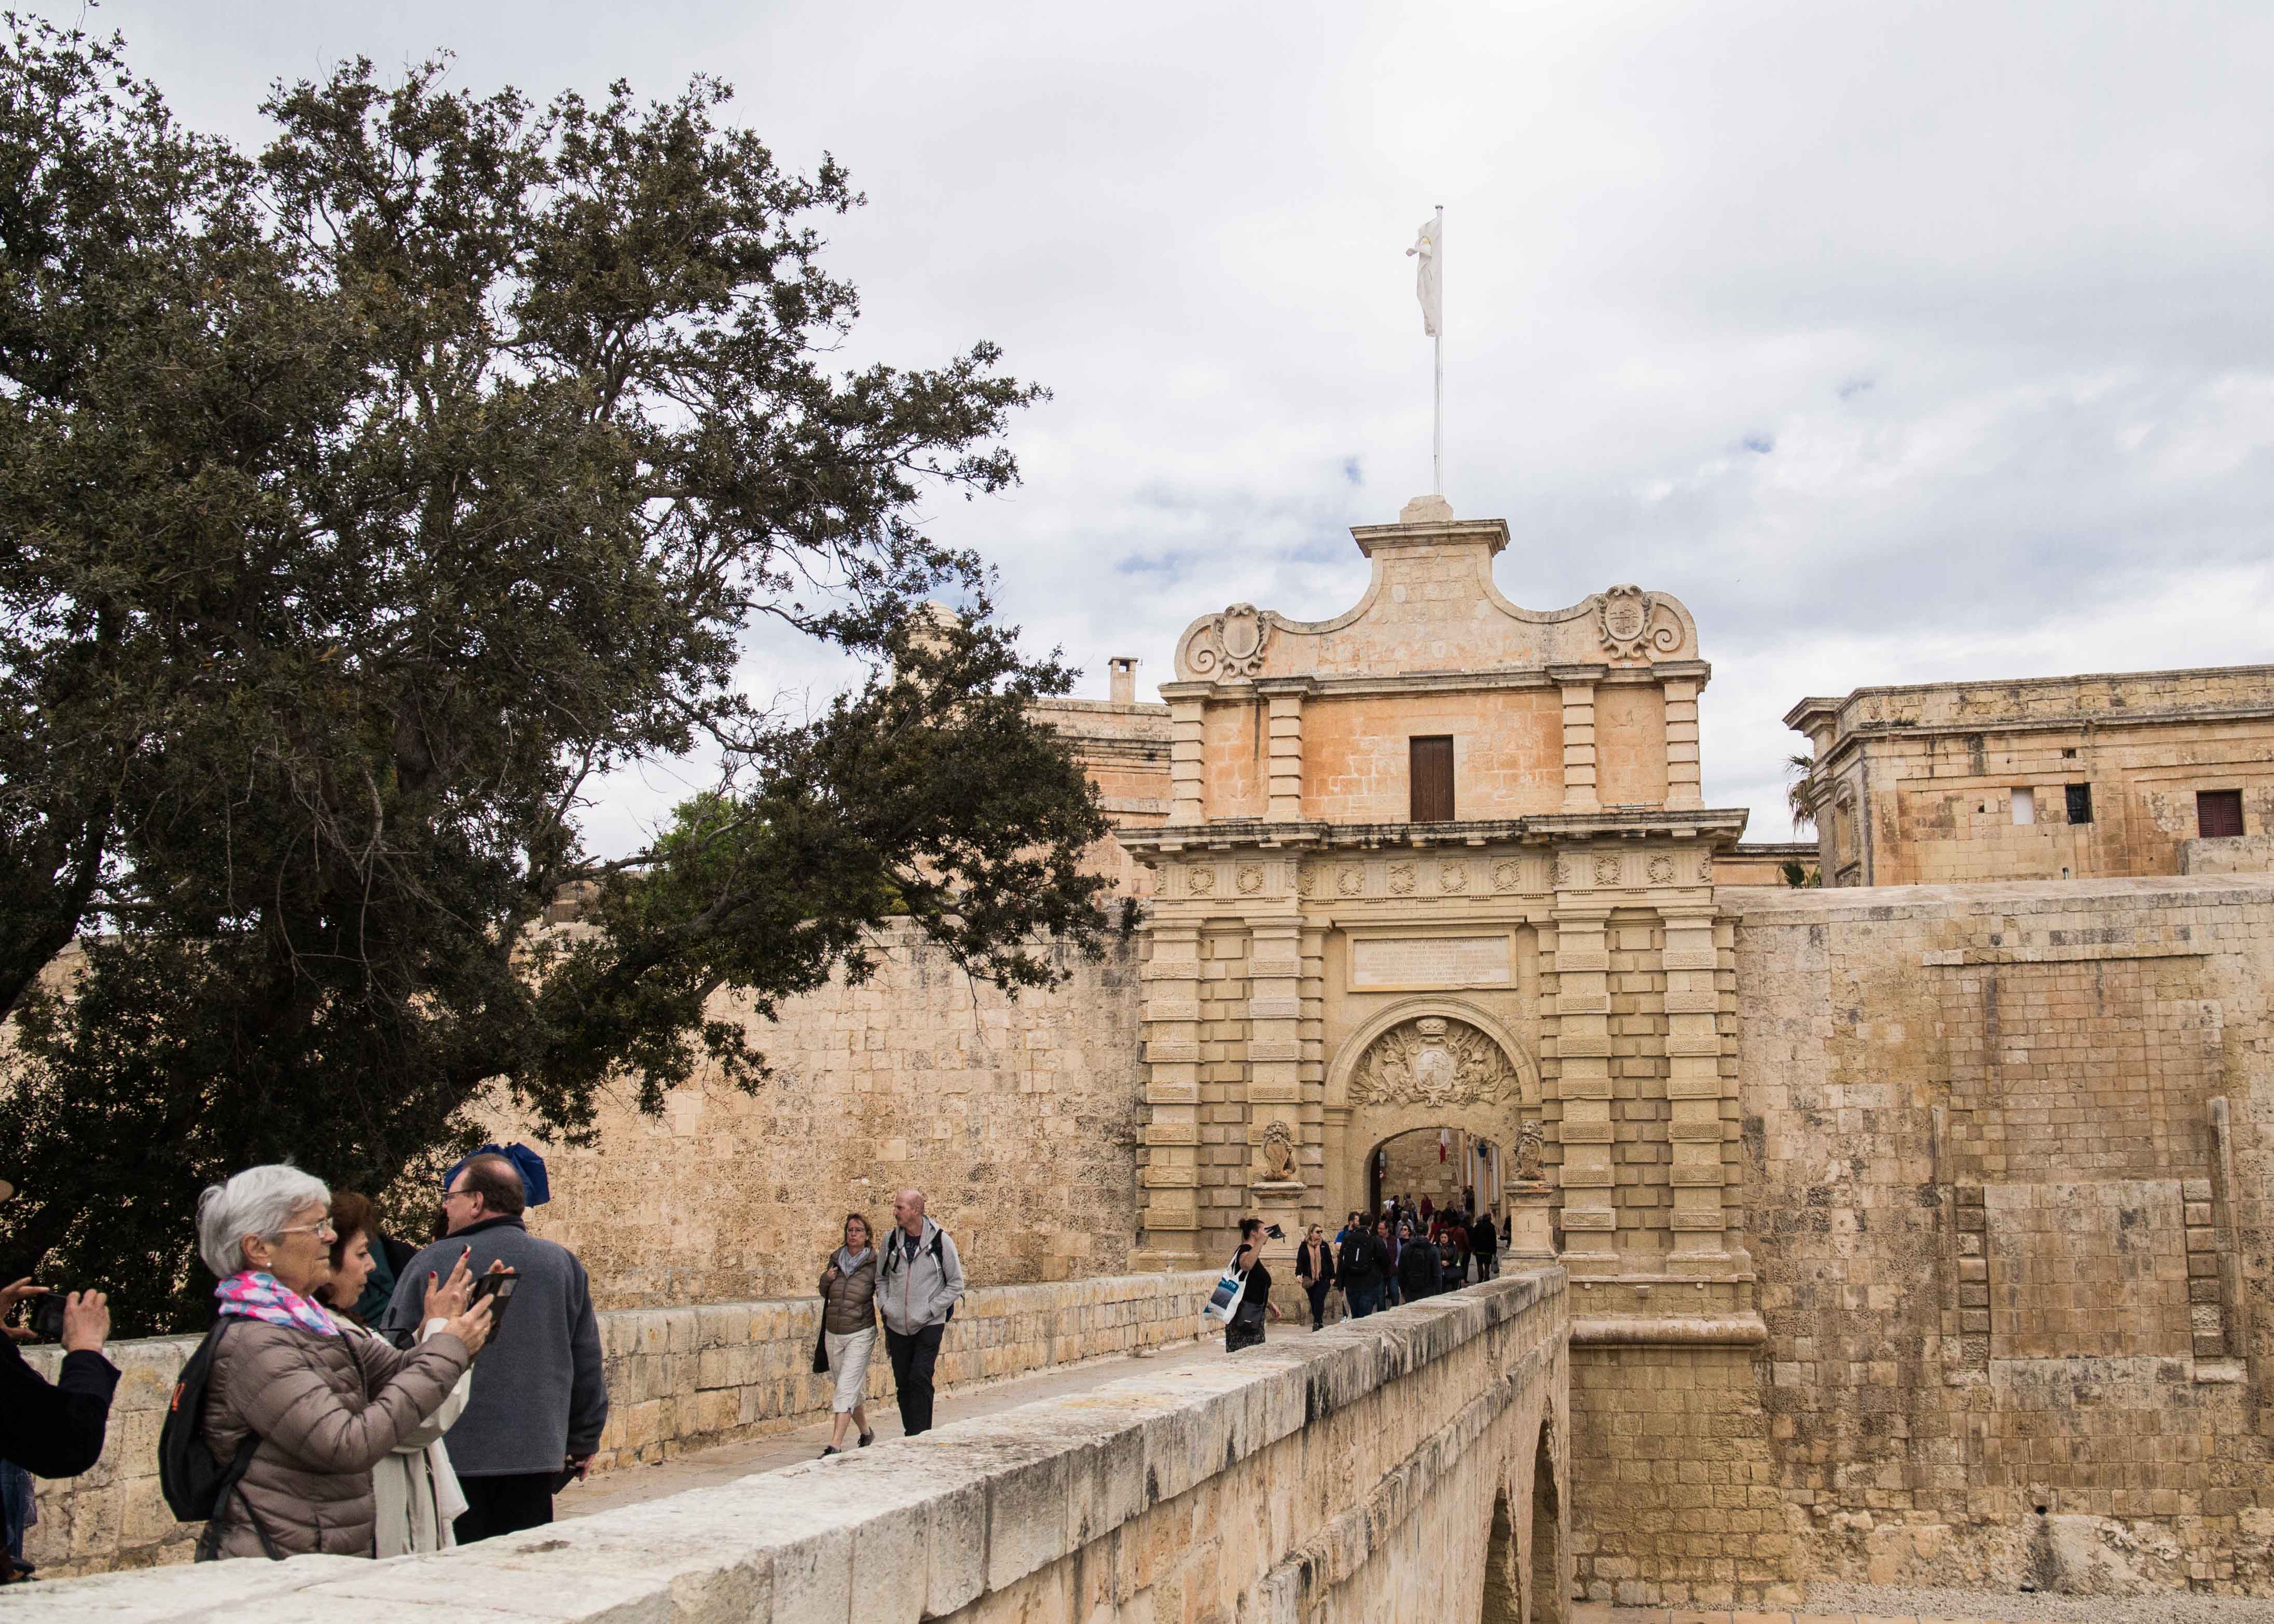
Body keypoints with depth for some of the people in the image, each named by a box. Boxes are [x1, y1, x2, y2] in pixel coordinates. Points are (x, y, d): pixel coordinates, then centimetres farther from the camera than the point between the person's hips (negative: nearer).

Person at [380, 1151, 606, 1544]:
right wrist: (583, 1443, 18)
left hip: (451, 1454, -3)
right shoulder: (564, 1264, 5)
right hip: (535, 1457, 3)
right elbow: (588, 1366, 10)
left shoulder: (432, 1263, -5)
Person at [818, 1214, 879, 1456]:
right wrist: (826, 1279, -3)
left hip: (861, 1335, -5)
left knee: (846, 1389, -14)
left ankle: (835, 1446, -18)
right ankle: (866, 1433, 36)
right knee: (854, 1390, 15)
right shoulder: (836, 1259, 6)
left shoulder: (874, 1264, -7)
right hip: (833, 1335, 5)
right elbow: (824, 1293, 20)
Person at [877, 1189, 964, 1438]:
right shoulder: (891, 1240, 3)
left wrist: (929, 1310, -9)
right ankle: (910, 1436, 21)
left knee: (920, 1378, -17)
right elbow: (881, 1278, 18)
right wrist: (885, 1304, 1)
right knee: (903, 1384, 8)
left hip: (929, 1325, -4)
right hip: (897, 1326, 4)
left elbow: (956, 1285, -1)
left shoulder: (940, 1240, -8)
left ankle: (921, 1437, -12)